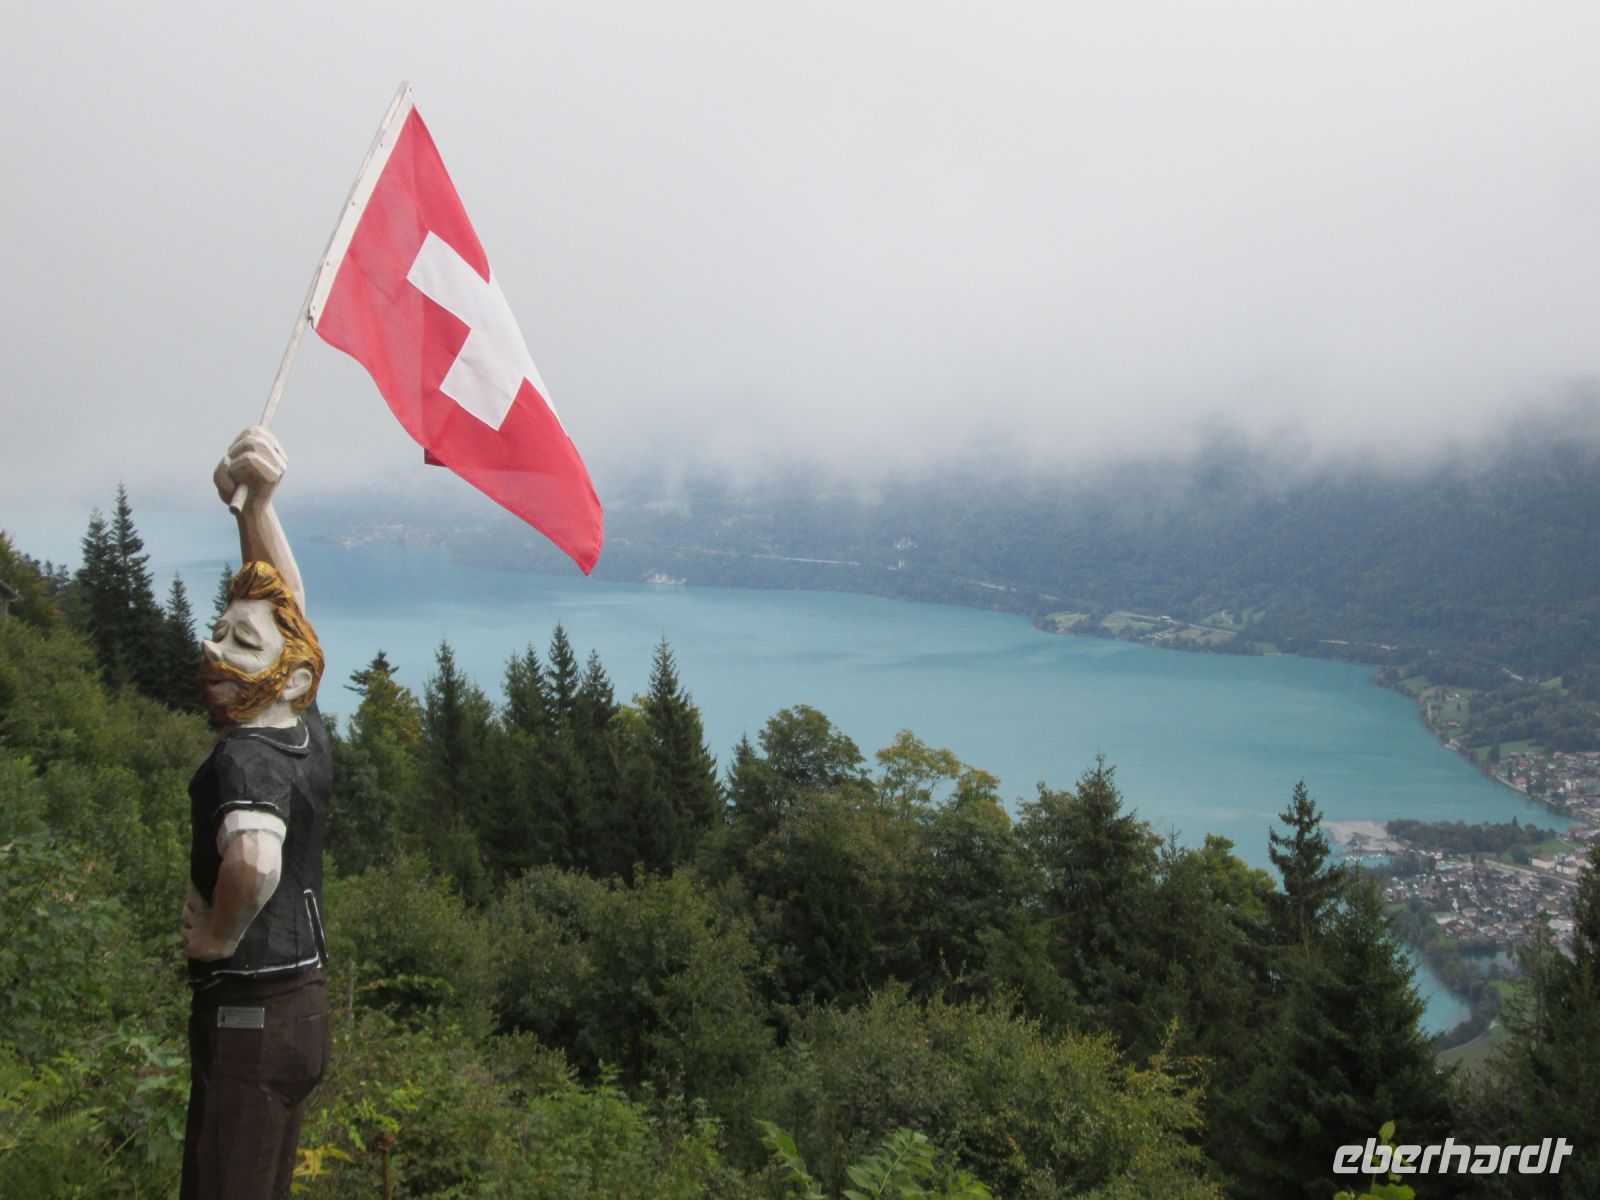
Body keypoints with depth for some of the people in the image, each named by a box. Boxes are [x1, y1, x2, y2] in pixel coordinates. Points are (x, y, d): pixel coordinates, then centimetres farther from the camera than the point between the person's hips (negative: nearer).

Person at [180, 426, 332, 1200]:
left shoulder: (245, 758, -21)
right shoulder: (303, 732, 1)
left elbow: (256, 858, -43)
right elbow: (281, 599, 9)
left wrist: (218, 933, -24)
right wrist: (255, 502, -2)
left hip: (247, 1014, -8)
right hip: (301, 1004, 8)